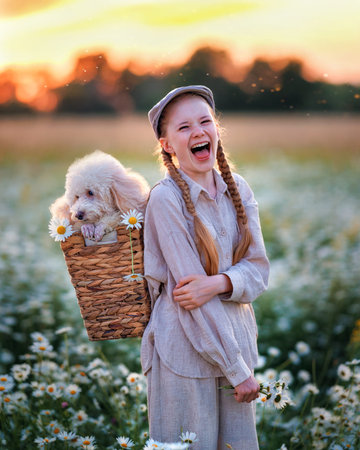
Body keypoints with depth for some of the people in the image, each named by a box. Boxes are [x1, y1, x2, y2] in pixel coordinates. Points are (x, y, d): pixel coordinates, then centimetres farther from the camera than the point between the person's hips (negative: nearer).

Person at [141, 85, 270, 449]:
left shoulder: (238, 190, 4)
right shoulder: (166, 198, -14)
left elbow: (258, 268, 0)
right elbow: (188, 287, -16)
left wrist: (219, 283, -23)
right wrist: (238, 371, -15)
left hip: (236, 337, 5)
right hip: (186, 348, -5)